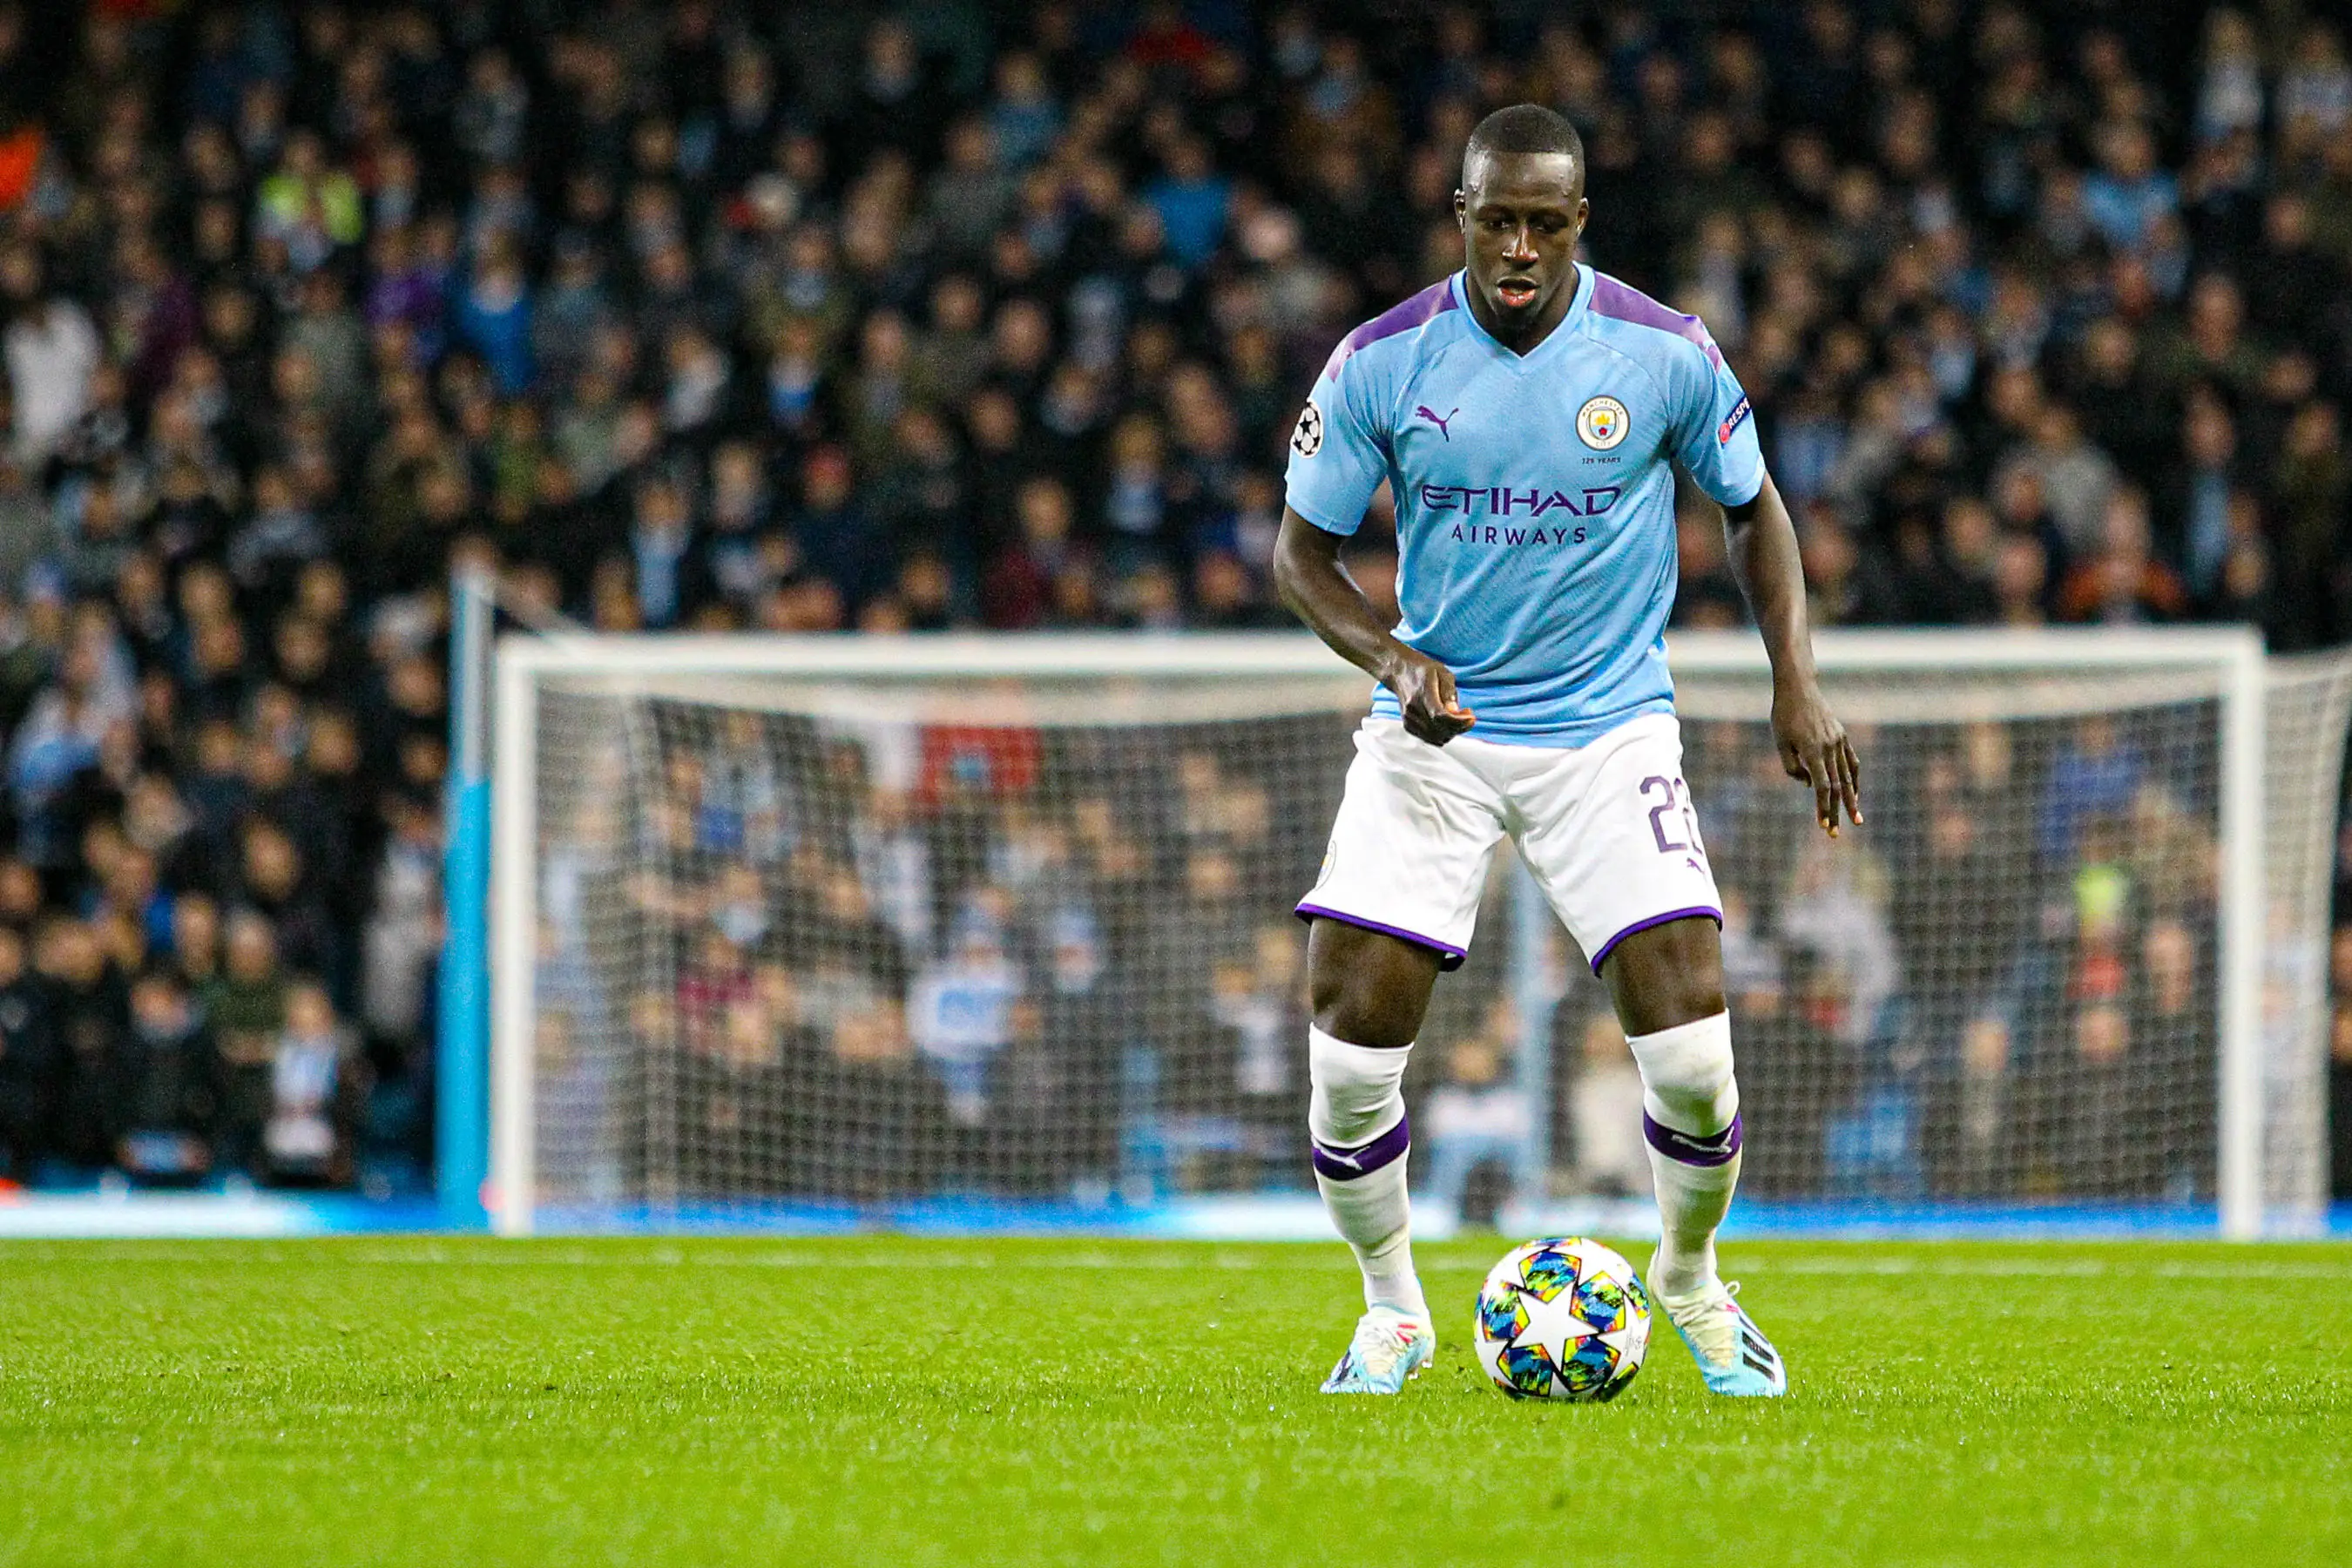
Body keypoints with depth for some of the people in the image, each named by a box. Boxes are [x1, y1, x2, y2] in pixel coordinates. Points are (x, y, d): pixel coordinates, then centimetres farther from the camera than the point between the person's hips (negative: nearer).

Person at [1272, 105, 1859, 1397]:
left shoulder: (1665, 355, -7)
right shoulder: (1381, 363, -7)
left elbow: (1750, 505, 9)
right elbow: (1302, 548, 2)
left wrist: (1796, 683, -1)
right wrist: (1392, 659, -16)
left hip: (1610, 728, 0)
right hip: (1433, 730, 1)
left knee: (1691, 1055, -13)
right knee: (1350, 1046, -11)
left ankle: (1692, 1279, 18)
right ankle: (1392, 1311, 15)